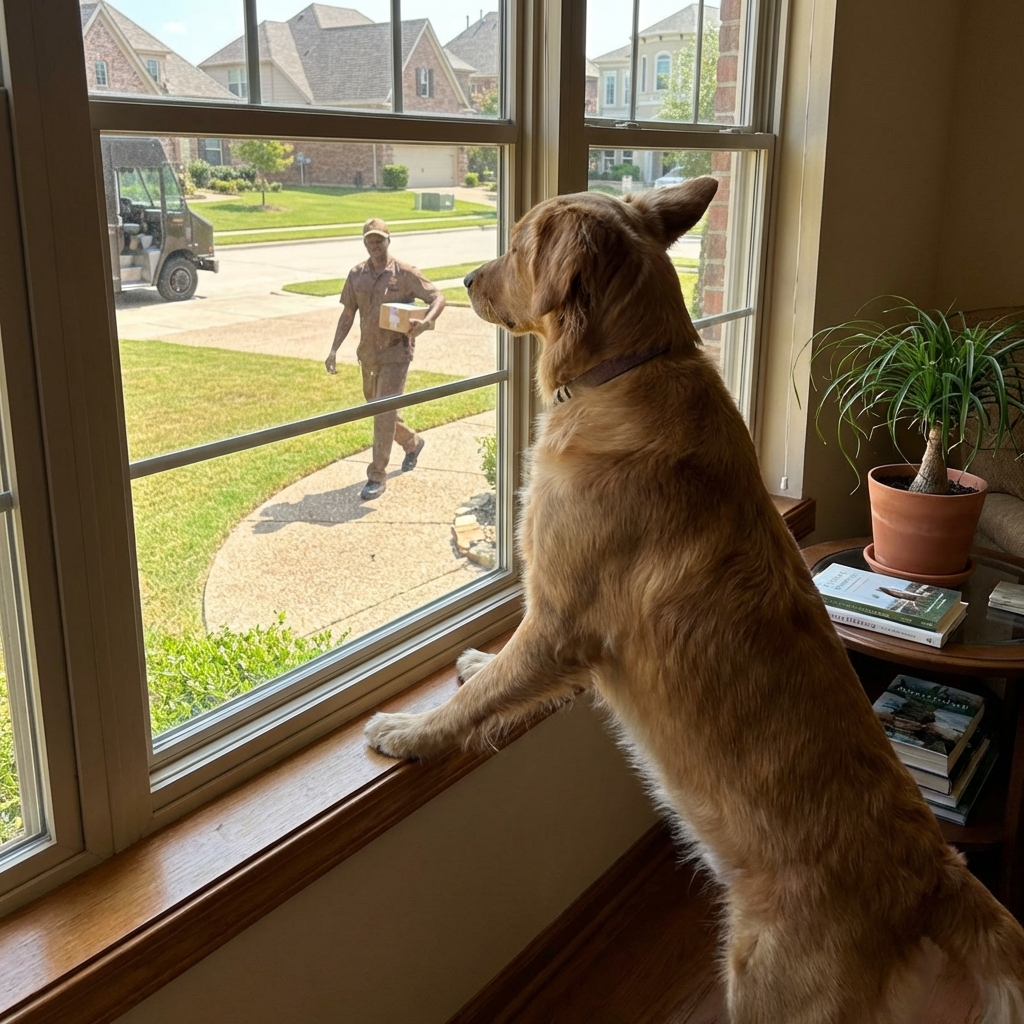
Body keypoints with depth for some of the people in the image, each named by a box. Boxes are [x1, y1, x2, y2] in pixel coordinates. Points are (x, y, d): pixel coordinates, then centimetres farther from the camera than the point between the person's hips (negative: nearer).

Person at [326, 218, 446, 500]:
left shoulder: (405, 273, -8)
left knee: (384, 413, -10)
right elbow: (348, 315, 9)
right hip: (368, 354, 6)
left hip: (396, 354, -5)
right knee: (377, 410, 18)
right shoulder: (357, 275, 5)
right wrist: (334, 350, 1)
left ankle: (377, 477, -4)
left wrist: (425, 321, -25)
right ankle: (412, 442, 45)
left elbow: (437, 298, -5)